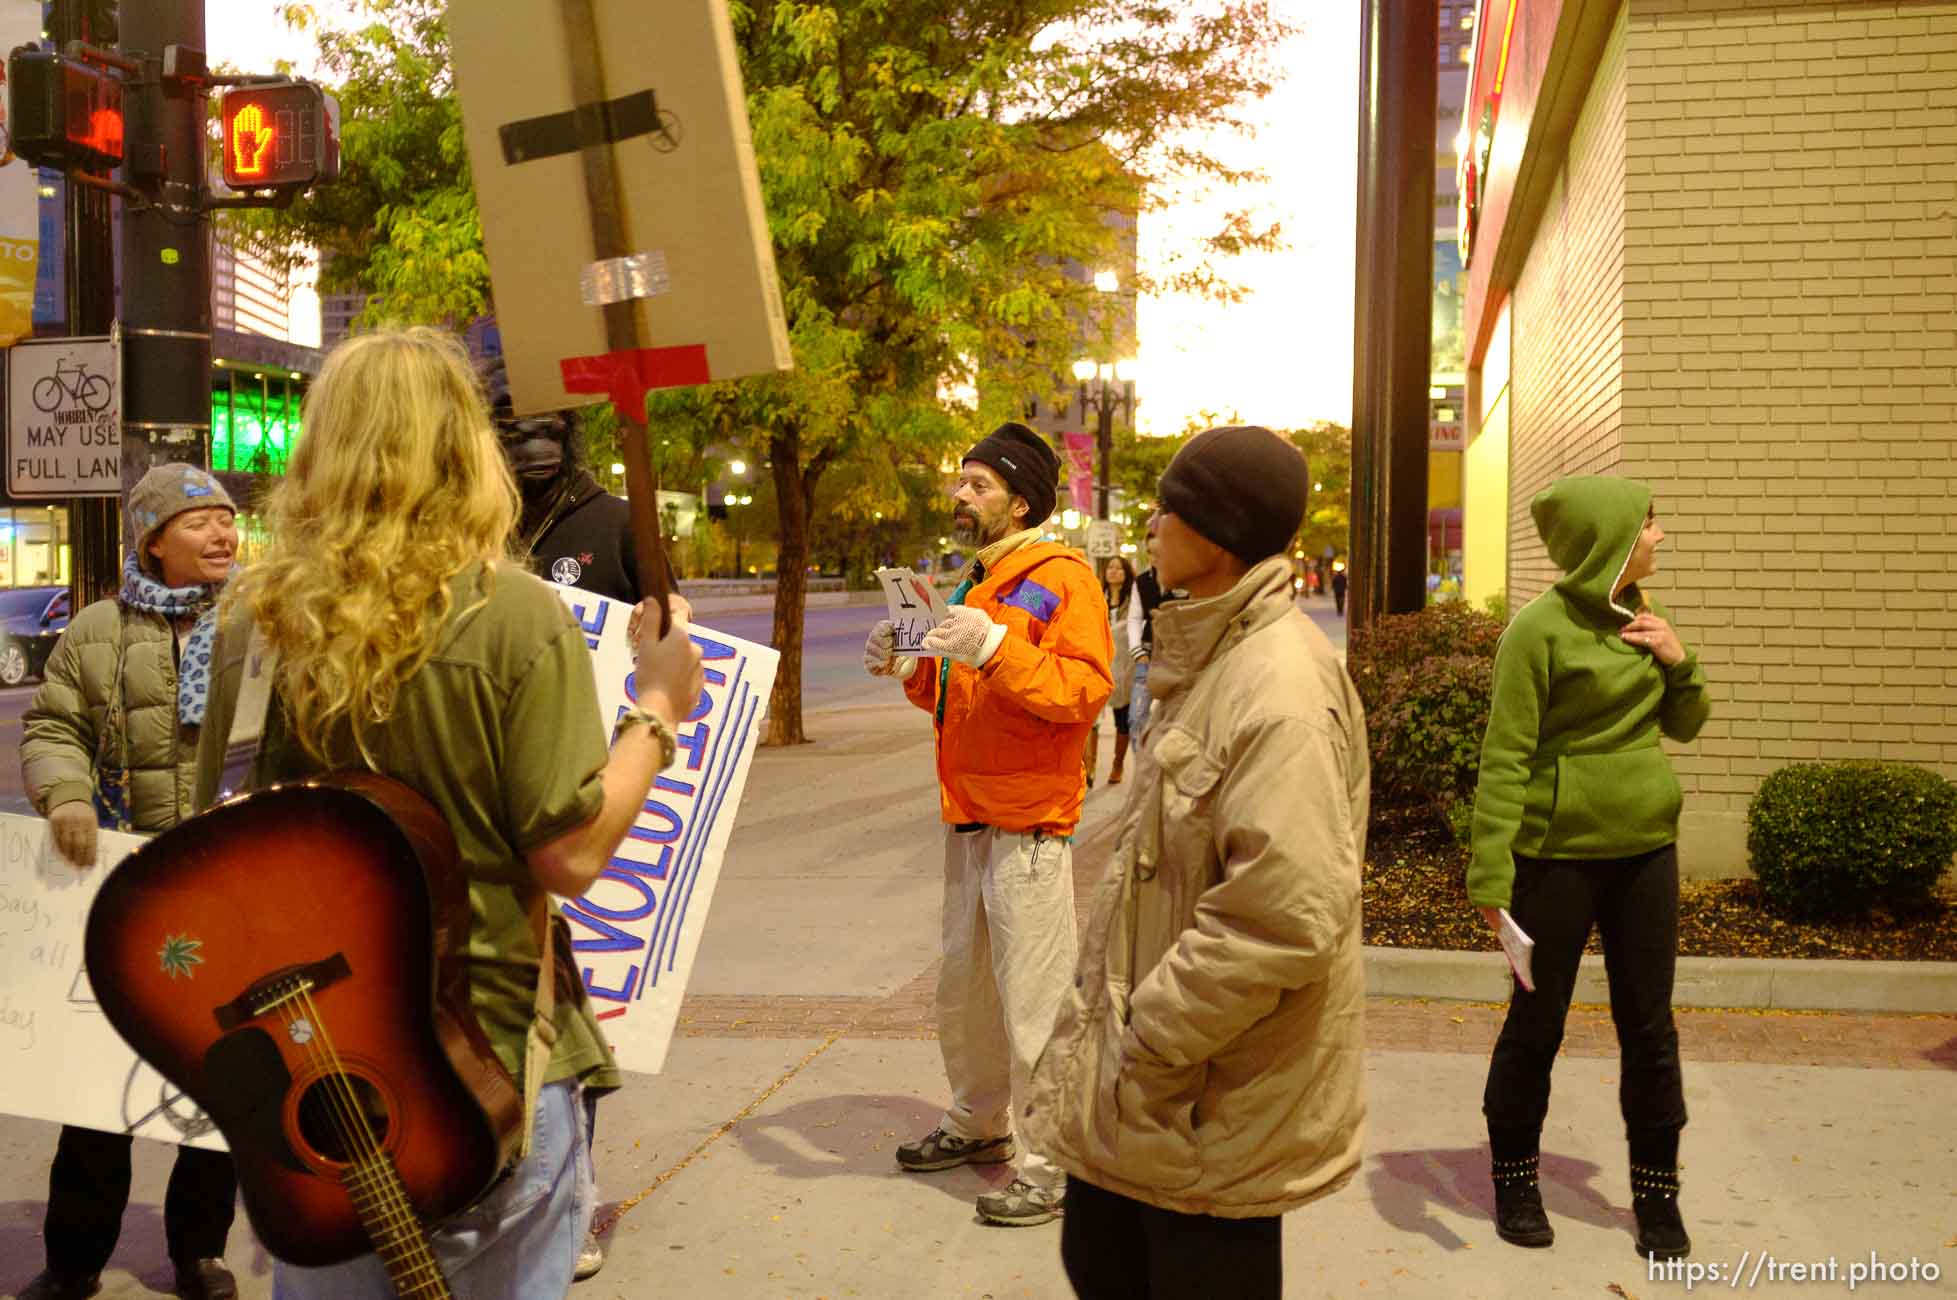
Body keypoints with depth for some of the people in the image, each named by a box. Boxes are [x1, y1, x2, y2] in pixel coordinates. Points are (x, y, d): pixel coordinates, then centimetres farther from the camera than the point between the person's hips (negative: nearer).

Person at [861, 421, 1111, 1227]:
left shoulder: (1060, 577, -8)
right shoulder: (979, 583, 20)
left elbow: (1085, 691, -20)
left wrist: (996, 647, -28)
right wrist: (911, 669, 7)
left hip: (1029, 826, -9)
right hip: (968, 818, 9)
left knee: (1032, 998, -6)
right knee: (962, 984, 17)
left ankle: (1050, 1165, 4)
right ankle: (977, 1123, 33)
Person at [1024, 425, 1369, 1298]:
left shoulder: (1281, 686, -24)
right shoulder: (1213, 661, 10)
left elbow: (1282, 918, -30)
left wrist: (1145, 1046, -20)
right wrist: (1112, 1015, 17)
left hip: (1213, 1099, -10)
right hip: (1143, 1078, 10)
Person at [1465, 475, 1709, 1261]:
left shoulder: (1638, 617, 6)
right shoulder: (1541, 628, -14)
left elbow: (1685, 726, 16)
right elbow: (1505, 757, -16)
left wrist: (1679, 662, -4)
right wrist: (1491, 873, -20)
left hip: (1646, 849, 6)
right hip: (1560, 853, -6)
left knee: (1649, 1025, 12)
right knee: (1537, 1022, 8)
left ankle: (1656, 1190, 26)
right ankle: (1515, 1181, 25)